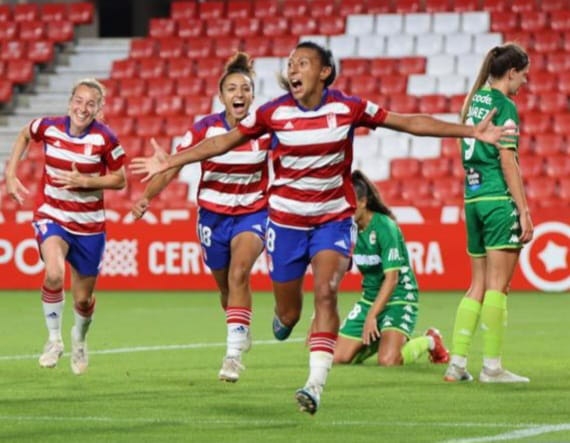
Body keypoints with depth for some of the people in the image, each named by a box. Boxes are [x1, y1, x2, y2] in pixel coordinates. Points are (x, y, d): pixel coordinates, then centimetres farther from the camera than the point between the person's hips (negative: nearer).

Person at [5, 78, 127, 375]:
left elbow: (120, 180, -6)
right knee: (54, 274, -29)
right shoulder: (48, 127, -9)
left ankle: (79, 339, 45)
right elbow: (24, 136, 13)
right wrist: (10, 176, 7)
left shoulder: (104, 139, -14)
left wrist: (84, 181, -21)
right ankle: (54, 339, -6)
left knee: (83, 299, 9)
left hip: (89, 225, 0)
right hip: (51, 216, 0)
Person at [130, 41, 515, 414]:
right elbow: (225, 141, 2)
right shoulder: (274, 113, -8)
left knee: (325, 293, -21)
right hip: (286, 221, 1)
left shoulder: (347, 108, -9)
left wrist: (472, 132, -5)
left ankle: (315, 385, -22)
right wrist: (170, 162, -1)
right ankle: (284, 319, 48)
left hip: (334, 219, -1)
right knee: (288, 312, 8)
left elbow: (408, 122, -3)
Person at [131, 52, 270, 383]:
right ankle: (241, 335, 45)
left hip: (252, 214, -2)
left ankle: (234, 353, -27)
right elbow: (173, 166, -12)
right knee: (226, 286, 14)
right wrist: (148, 196, -24)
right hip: (213, 216, 2)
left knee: (239, 272, -27)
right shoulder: (205, 128, -12)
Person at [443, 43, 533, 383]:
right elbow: (508, 161, -14)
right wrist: (524, 211, -13)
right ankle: (492, 367, -4)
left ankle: (457, 363, 7)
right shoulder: (505, 106, -9)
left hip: (473, 199, 8)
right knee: (498, 286, -4)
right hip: (500, 199, -8)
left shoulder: (474, 101, 15)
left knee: (479, 286, 11)